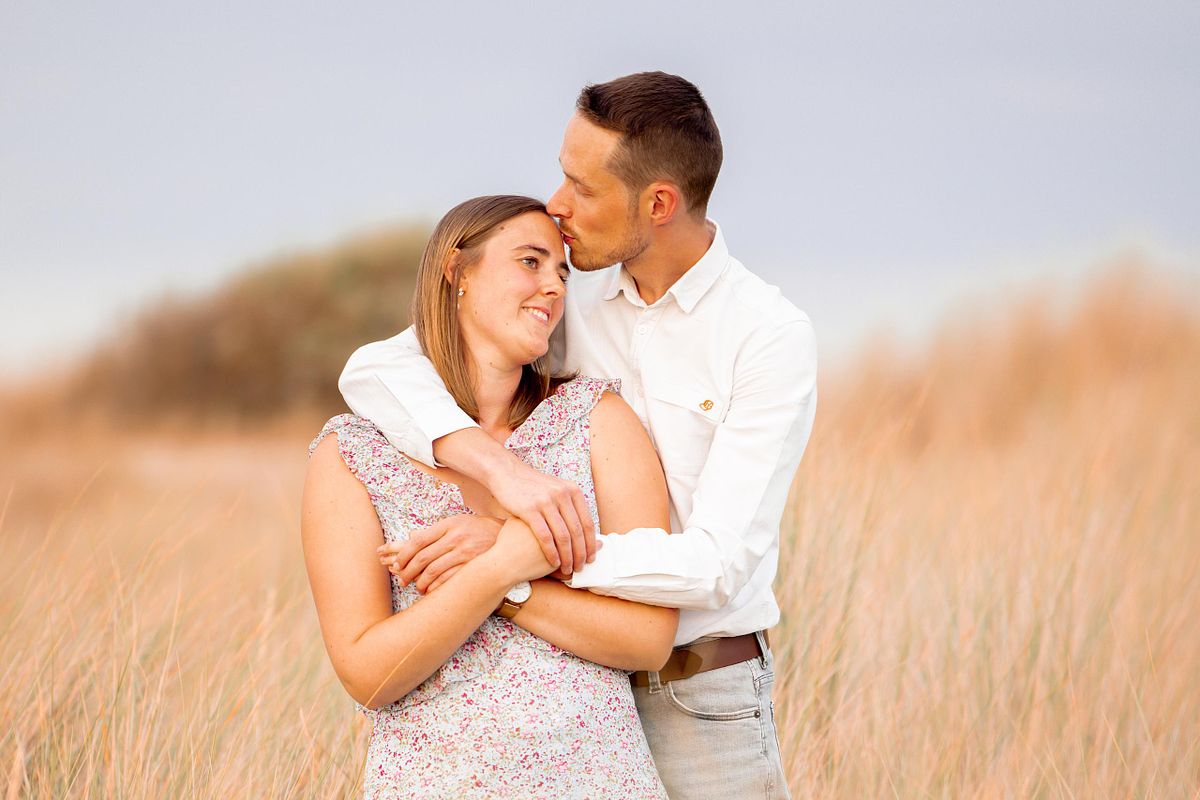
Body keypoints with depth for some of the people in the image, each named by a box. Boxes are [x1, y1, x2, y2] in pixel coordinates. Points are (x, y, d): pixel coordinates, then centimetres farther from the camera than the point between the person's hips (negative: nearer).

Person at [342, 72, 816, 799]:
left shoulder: (772, 337, -13)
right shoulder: (574, 303, 3)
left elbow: (718, 564, -20)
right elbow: (377, 370, -7)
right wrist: (504, 468, -26)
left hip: (702, 708, -4)